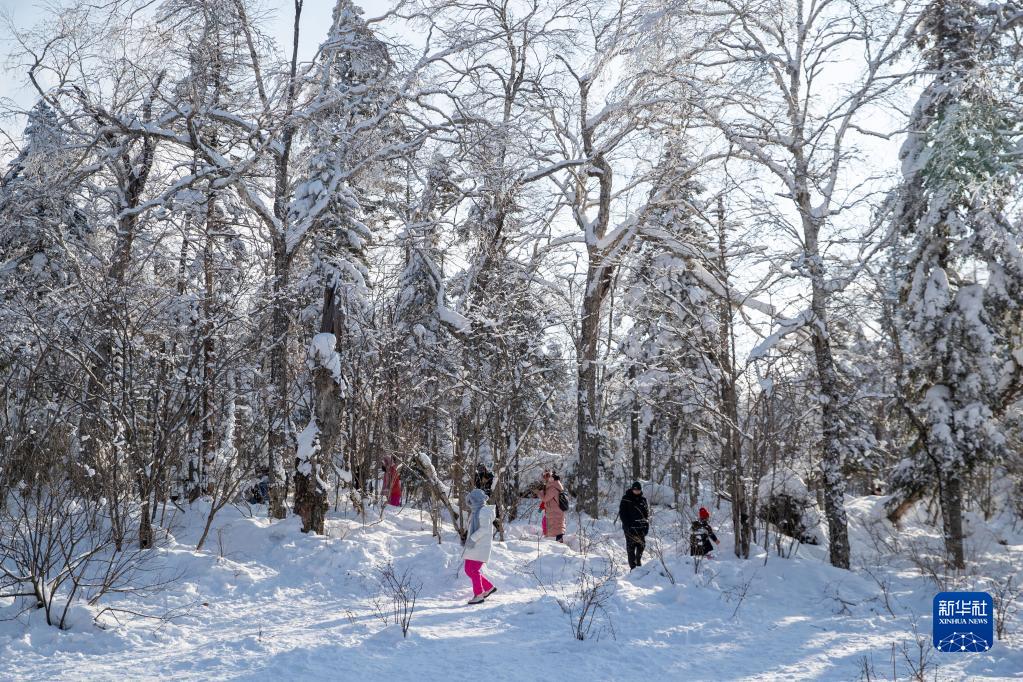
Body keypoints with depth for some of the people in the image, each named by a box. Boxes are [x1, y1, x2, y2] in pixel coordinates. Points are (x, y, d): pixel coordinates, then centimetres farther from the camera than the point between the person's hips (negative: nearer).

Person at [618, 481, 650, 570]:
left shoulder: (643, 499, 9)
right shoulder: (626, 499, -2)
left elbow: (647, 513, 15)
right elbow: (622, 513, -3)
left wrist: (647, 524, 3)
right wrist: (627, 525, -12)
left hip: (641, 528, 4)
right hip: (630, 528, -4)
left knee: (641, 546, 8)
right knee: (631, 547, -3)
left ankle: (639, 564, 25)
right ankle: (632, 567, 0)